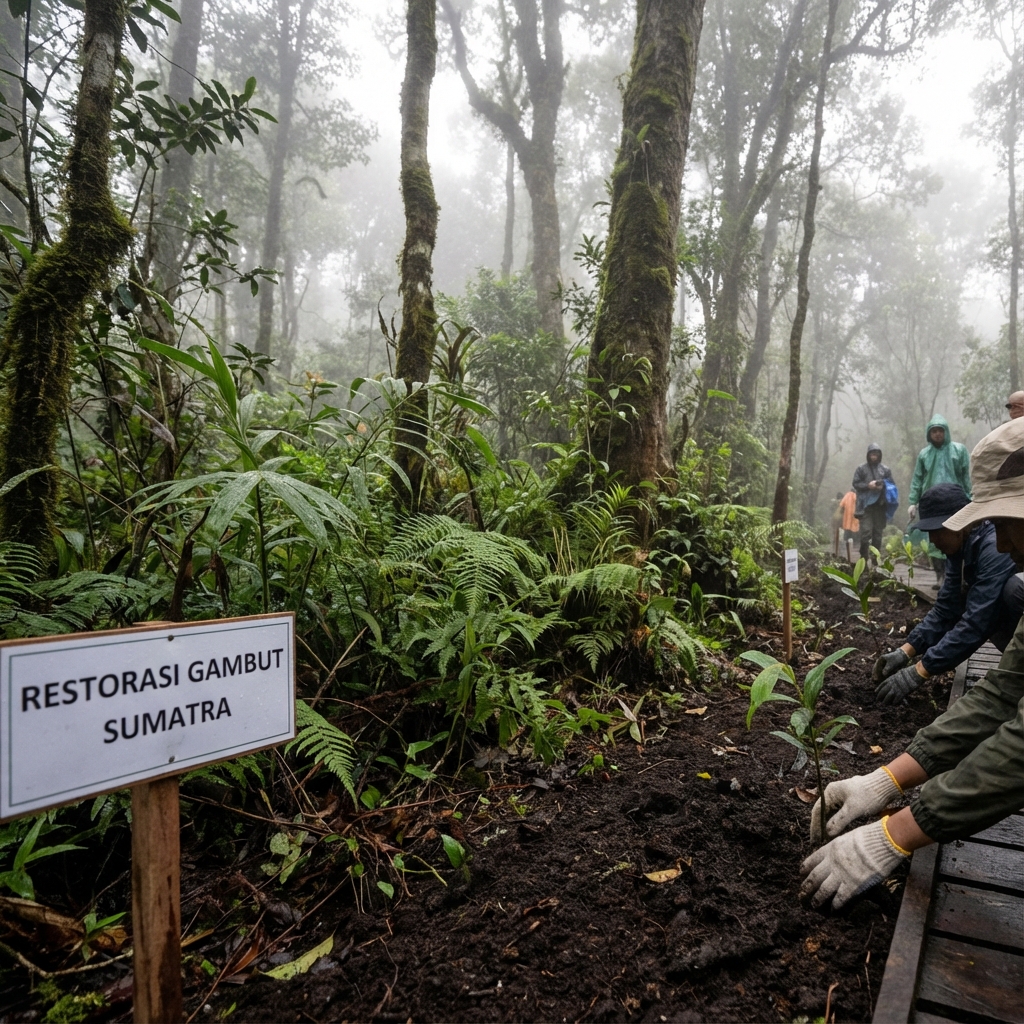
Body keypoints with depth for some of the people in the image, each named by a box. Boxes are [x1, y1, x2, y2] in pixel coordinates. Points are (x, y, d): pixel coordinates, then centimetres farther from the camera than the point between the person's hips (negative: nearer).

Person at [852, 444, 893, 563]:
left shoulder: (885, 469, 9)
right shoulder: (861, 468, 4)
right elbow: (856, 483, 1)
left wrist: (883, 486, -10)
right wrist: (868, 485, -14)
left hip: (880, 505, 3)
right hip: (866, 505, -3)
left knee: (878, 532, 8)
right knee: (866, 531, -11)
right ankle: (864, 557, -3)